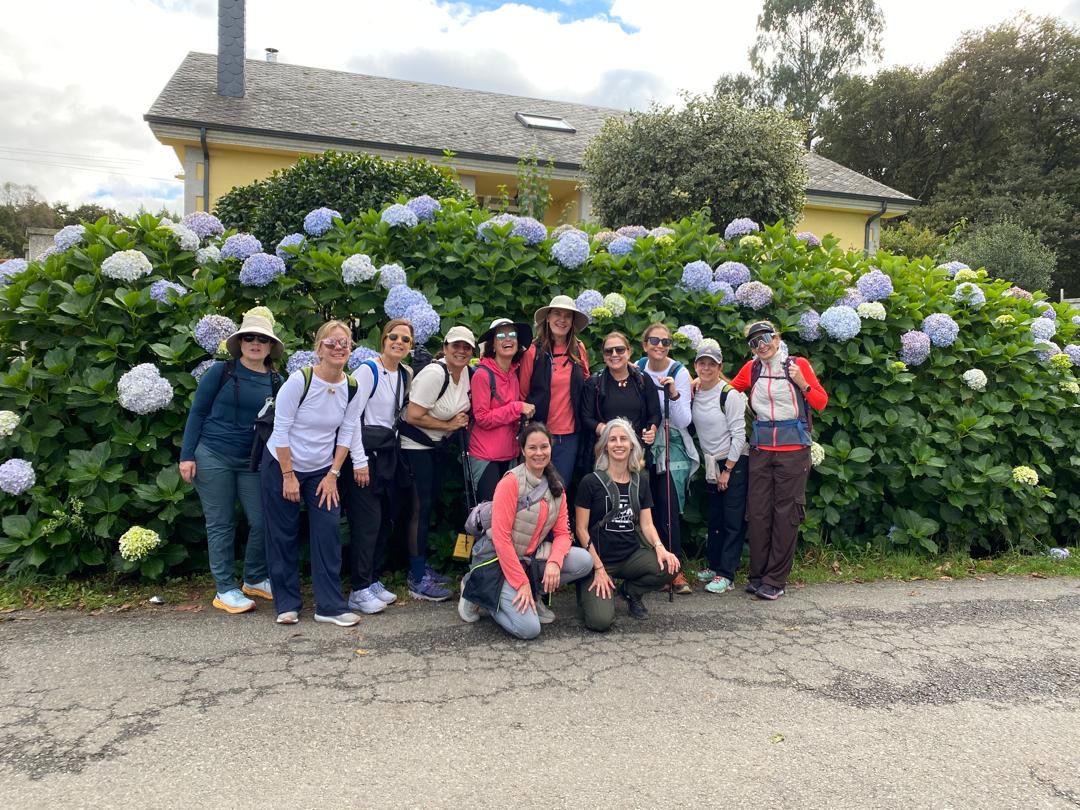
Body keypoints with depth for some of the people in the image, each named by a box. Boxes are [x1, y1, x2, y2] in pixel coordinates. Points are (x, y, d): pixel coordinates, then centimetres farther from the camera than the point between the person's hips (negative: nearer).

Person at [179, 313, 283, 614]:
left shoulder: (275, 381, 4)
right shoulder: (221, 371, -4)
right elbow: (197, 412, -2)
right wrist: (187, 455, -7)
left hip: (252, 461, 3)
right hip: (213, 456, -3)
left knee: (262, 520, 1)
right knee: (221, 524, 4)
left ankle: (255, 579, 24)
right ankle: (225, 590, 14)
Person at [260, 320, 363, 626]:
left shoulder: (352, 388, -7)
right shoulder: (299, 380, -20)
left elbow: (346, 434, -2)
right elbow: (280, 430, -16)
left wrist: (333, 475, -5)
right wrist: (288, 476, -14)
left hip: (322, 470, 4)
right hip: (281, 465, -3)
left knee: (329, 533, -3)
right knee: (284, 536, 4)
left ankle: (330, 606, 5)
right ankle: (287, 604, 18)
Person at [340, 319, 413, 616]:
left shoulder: (406, 374, 12)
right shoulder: (368, 370, -10)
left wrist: (395, 452, 12)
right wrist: (359, 461, -17)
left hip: (389, 452, 7)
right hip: (365, 450, -7)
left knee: (385, 519, 10)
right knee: (367, 521, -6)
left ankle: (374, 580, 23)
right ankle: (359, 590, 3)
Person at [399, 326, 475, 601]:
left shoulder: (465, 372, 1)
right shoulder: (434, 373, -23)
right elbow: (413, 416, -26)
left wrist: (461, 419, -2)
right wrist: (449, 425, -17)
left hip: (439, 445, 8)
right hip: (416, 446, -8)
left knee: (430, 504, 14)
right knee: (420, 508, -6)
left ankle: (421, 567, 27)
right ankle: (417, 581, 0)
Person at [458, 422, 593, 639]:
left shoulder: (557, 486, 4)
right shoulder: (511, 482, -17)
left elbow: (562, 533, 2)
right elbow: (501, 536, -20)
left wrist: (554, 562, -19)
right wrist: (522, 582, -20)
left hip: (533, 558, 6)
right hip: (501, 562, -6)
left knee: (584, 561, -15)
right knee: (529, 628, -19)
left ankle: (533, 595, 5)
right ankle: (481, 591, 6)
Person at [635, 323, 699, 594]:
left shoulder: (679, 373, -9)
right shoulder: (637, 370, -1)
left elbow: (684, 421, -12)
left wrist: (674, 394, -26)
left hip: (671, 446, -2)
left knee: (668, 507, -9)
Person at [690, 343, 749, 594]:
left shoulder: (730, 394, -16)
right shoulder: (694, 393, 2)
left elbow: (739, 434, -16)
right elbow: (689, 425, 12)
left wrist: (728, 470, -14)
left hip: (735, 462, -6)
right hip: (711, 462, 6)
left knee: (733, 520, -3)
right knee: (714, 517, 13)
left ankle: (726, 574, 1)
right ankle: (714, 564, 25)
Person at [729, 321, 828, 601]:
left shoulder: (798, 364, -1)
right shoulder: (751, 369, 7)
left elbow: (822, 403, 0)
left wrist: (802, 383, -16)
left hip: (793, 448, -3)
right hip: (761, 449, 3)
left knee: (785, 514, 0)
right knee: (757, 512, 4)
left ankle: (775, 580, 7)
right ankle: (757, 575, 16)